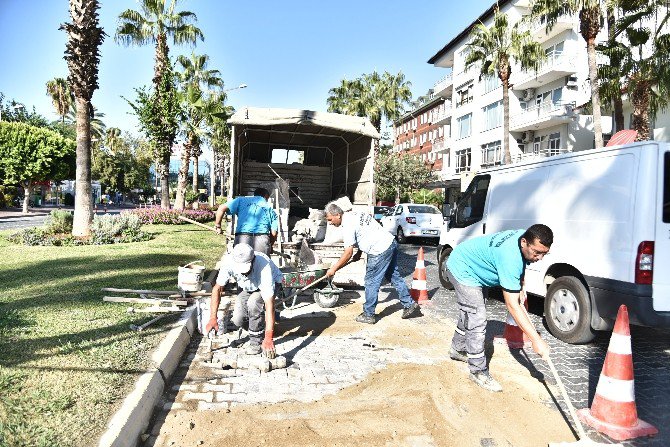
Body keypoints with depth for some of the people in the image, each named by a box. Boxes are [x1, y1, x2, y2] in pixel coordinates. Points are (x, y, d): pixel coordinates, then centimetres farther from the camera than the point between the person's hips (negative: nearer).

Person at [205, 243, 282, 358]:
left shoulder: (264, 268, -43)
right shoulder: (229, 261, -32)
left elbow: (269, 304, -45)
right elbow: (217, 288, -19)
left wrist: (268, 338, -49)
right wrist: (213, 318, -26)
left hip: (272, 285, -4)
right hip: (248, 289, 5)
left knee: (254, 301, -35)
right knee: (237, 321, -11)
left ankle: (256, 342, -16)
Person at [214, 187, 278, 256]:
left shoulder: (242, 200, 16)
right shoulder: (269, 208, 18)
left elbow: (222, 208, 5)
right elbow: (273, 233, 10)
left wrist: (218, 226, 18)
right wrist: (270, 245, 27)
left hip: (242, 239, 0)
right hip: (262, 239, 0)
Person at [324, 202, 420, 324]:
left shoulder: (348, 226, -15)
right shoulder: (354, 214, 14)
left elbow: (348, 253, -16)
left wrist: (333, 269, -8)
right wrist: (359, 252, 21)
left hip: (380, 251, -10)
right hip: (391, 243, 10)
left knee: (371, 283, 1)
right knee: (394, 277, 18)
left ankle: (368, 315, 10)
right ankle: (409, 305, 25)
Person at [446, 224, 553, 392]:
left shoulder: (523, 238, -14)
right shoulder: (509, 256, -40)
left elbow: (521, 266, 13)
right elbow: (512, 305, -38)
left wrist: (521, 289, -2)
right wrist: (535, 339, -37)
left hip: (471, 268, 10)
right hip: (462, 269, -10)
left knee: (469, 314, 23)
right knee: (477, 320, -14)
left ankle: (458, 349, 43)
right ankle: (478, 372, -2)